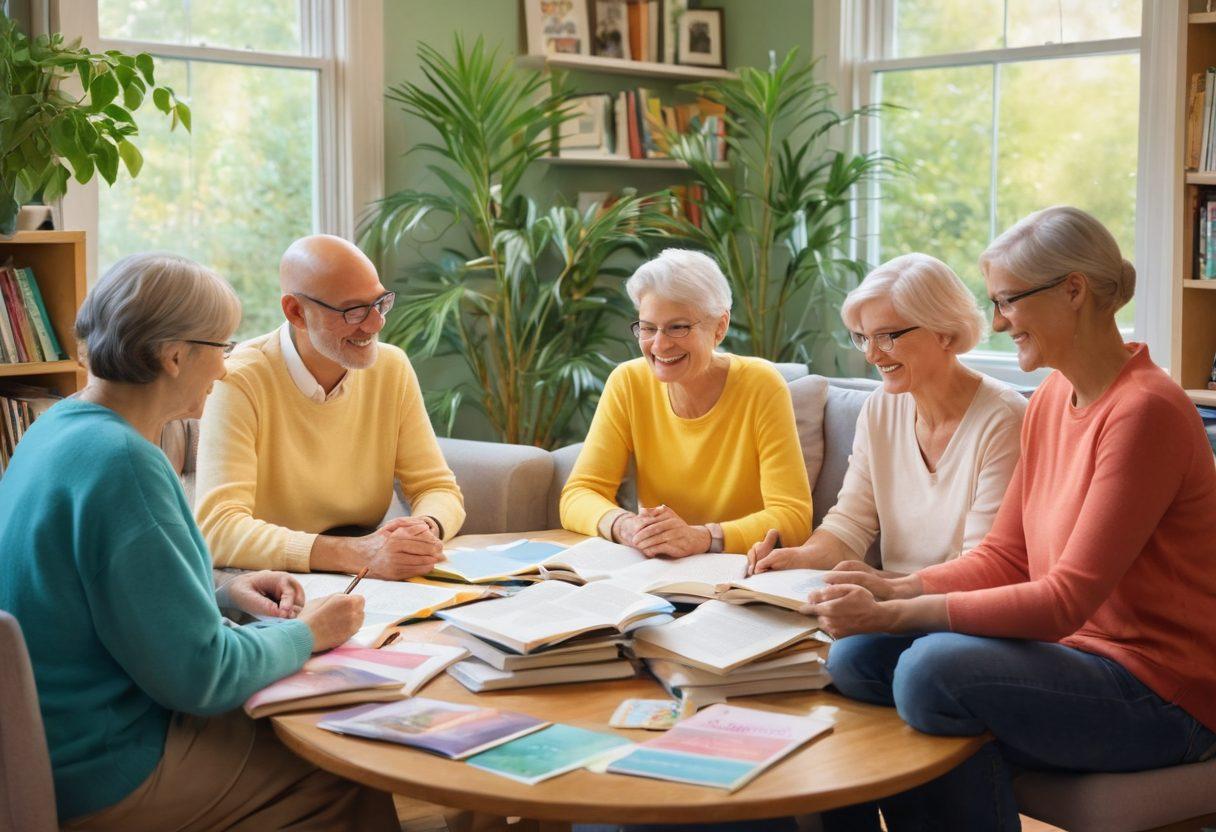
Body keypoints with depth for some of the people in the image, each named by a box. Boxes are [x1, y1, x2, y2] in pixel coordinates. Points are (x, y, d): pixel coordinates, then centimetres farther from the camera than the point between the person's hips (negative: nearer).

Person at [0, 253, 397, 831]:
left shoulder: (60, 425, 5)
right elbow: (201, 674, -24)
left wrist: (224, 594, 7)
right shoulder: (120, 463, -26)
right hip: (99, 782, -10)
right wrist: (307, 635, -7)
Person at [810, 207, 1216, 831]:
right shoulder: (1052, 398, 8)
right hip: (1075, 651, 8)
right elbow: (1004, 557, 9)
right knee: (858, 655, -8)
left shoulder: (1146, 411, -20)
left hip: (1160, 690, -8)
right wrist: (894, 590, -7)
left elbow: (1067, 600, -24)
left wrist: (895, 615, -26)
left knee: (935, 668, -29)